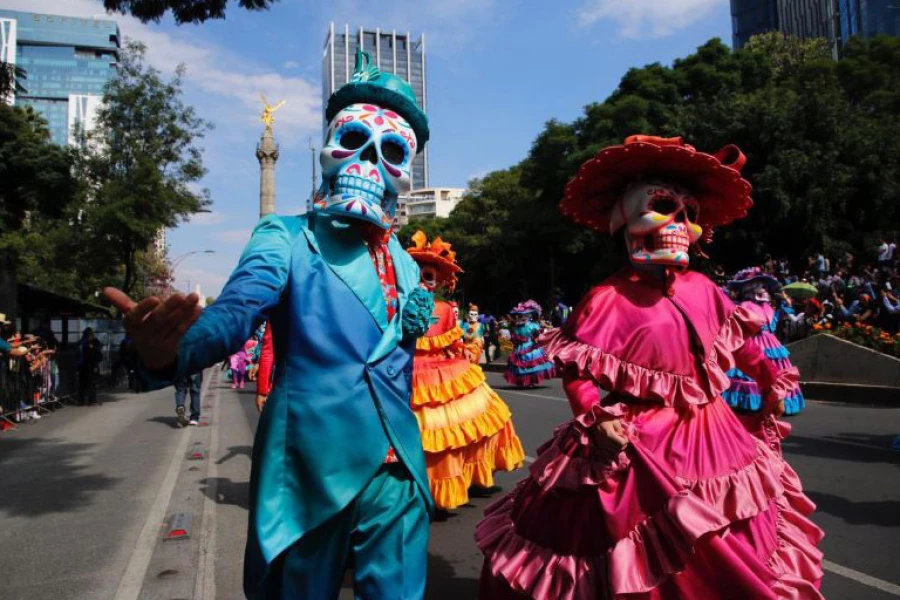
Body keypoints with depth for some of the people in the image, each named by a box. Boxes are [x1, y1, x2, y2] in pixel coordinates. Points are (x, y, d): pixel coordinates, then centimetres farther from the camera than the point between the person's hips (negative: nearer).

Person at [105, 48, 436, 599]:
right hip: (313, 468, -4)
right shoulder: (286, 238, -2)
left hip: (397, 472, 5)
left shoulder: (405, 263, 14)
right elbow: (236, 312, -22)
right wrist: (168, 350, -39)